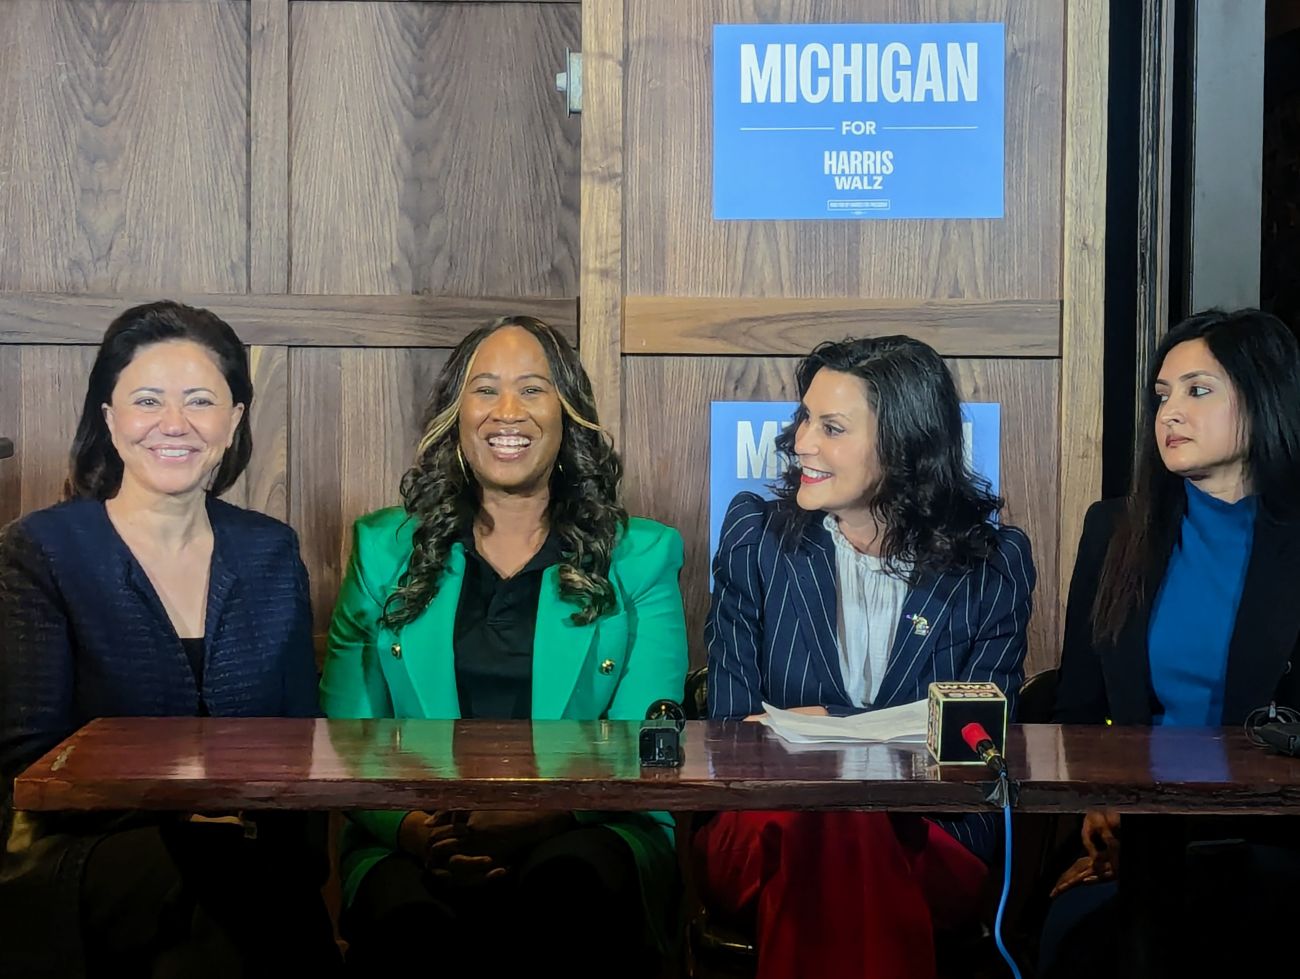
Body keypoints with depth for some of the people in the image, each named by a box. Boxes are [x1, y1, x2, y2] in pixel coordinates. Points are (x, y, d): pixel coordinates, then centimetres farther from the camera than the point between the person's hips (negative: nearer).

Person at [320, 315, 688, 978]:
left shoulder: (642, 557, 12)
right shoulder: (384, 551, 16)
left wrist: (544, 813, -20)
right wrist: (409, 825, -13)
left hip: (589, 838, 0)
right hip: (414, 847, 0)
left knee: (568, 881, -37)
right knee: (409, 917, -37)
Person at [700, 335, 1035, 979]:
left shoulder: (993, 566, 7)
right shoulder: (755, 539, 9)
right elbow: (733, 728, 4)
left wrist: (828, 724, -11)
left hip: (930, 839, -1)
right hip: (770, 825, 1)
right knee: (807, 829, -37)